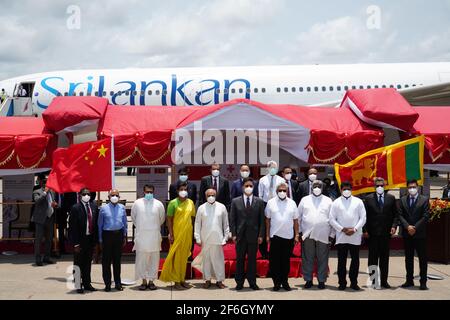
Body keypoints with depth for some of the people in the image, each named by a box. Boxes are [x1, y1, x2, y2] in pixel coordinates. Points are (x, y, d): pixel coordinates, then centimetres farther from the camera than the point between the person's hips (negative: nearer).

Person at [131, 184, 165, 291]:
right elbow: (133, 217, 15)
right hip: (141, 236, 0)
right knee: (141, 259, 2)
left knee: (154, 259, 4)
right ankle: (144, 281, 12)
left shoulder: (158, 204, 1)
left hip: (154, 236, 0)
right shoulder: (137, 203, 1)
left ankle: (151, 281, 13)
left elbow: (162, 218, 15)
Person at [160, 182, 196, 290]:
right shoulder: (173, 203, -5)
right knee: (176, 257, 0)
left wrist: (192, 233, 11)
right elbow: (169, 219, -6)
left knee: (184, 257, 10)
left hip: (188, 234, 4)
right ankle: (176, 281, 6)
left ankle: (182, 279, 18)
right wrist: (171, 234, -11)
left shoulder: (190, 203, 8)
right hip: (177, 233, -4)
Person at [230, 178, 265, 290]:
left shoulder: (259, 202, 5)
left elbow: (262, 220, 3)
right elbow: (233, 220, 3)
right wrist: (233, 234, -4)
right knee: (240, 260, 5)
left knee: (252, 260, 6)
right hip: (240, 236, 0)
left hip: (253, 235, 0)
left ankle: (252, 282, 14)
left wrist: (261, 235, -3)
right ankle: (239, 282, 13)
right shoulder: (235, 201, 5)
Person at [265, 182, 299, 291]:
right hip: (275, 236, -1)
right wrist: (267, 235, 1)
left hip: (288, 236, 1)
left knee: (286, 260, 7)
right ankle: (276, 282, 10)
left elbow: (295, 220, 7)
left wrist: (297, 235, 3)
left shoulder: (292, 203, 6)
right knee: (274, 260, 1)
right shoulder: (271, 202, 2)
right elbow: (268, 220, 4)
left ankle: (284, 281, 17)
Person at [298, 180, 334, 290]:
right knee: (307, 259, 5)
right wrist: (299, 231, 3)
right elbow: (299, 217, 10)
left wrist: (332, 234, 0)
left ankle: (321, 280, 12)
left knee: (322, 259, 3)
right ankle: (308, 280, 14)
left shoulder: (328, 201, 7)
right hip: (307, 235, 1)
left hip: (323, 235, -1)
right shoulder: (304, 200, 10)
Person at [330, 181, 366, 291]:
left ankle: (354, 282, 14)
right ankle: (342, 283, 11)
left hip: (355, 236, 1)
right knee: (341, 260, 3)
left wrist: (355, 229, -9)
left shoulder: (358, 201, 6)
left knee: (355, 260, 4)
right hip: (341, 236, 0)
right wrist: (342, 229, -9)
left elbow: (363, 218, 3)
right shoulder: (336, 202, 5)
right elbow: (332, 219, 1)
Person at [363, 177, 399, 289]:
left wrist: (394, 226, -6)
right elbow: (365, 216, 2)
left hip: (386, 232, 1)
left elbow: (396, 214, 8)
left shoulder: (391, 198, 8)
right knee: (373, 258, 3)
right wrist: (365, 230, -5)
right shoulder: (368, 198, 3)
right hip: (372, 233, -1)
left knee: (385, 258, 7)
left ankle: (384, 281, 13)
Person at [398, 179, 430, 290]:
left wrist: (415, 228, -14)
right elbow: (400, 215, 2)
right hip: (407, 234, 3)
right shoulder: (403, 200, 7)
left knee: (422, 258, 0)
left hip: (420, 233, -3)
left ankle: (423, 282, 5)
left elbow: (425, 216, -7)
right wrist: (407, 226, -12)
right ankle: (409, 280, 17)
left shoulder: (424, 200, -1)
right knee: (408, 258, 9)